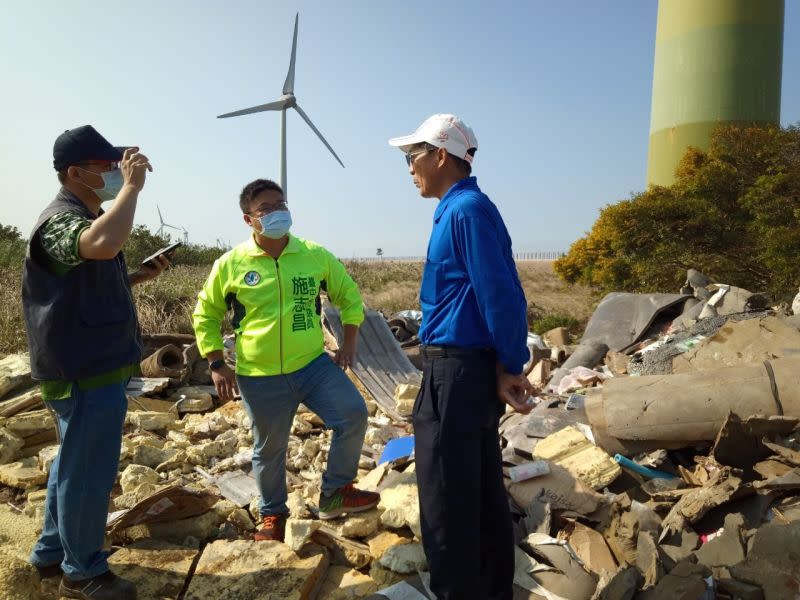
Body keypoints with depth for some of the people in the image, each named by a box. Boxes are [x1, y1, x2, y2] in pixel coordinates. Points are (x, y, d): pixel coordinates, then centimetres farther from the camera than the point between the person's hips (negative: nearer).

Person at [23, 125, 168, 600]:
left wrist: (141, 276, 12)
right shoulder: (61, 221, -19)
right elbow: (103, 245, -44)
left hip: (94, 367, 10)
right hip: (86, 372, -10)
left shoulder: (86, 218, 15)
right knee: (88, 471, 3)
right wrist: (132, 186, -31)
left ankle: (52, 552, 37)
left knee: (75, 464, 21)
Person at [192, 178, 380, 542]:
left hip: (313, 364, 2)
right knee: (269, 450, 11)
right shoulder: (231, 265, -5)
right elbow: (205, 315, 6)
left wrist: (349, 342, 3)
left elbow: (349, 296, 11)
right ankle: (272, 514, 38)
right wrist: (217, 365, 0)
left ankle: (335, 493, 10)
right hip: (260, 377, -1)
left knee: (354, 415, -12)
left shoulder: (315, 256, -1)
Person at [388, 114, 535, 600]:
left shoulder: (466, 209, -14)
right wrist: (506, 366, 14)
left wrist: (511, 367, -13)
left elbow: (501, 295, -19)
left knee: (448, 505, 2)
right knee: (484, 496, 19)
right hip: (473, 368, 10)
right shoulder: (463, 208, 15)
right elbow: (497, 295, 16)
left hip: (456, 372, -10)